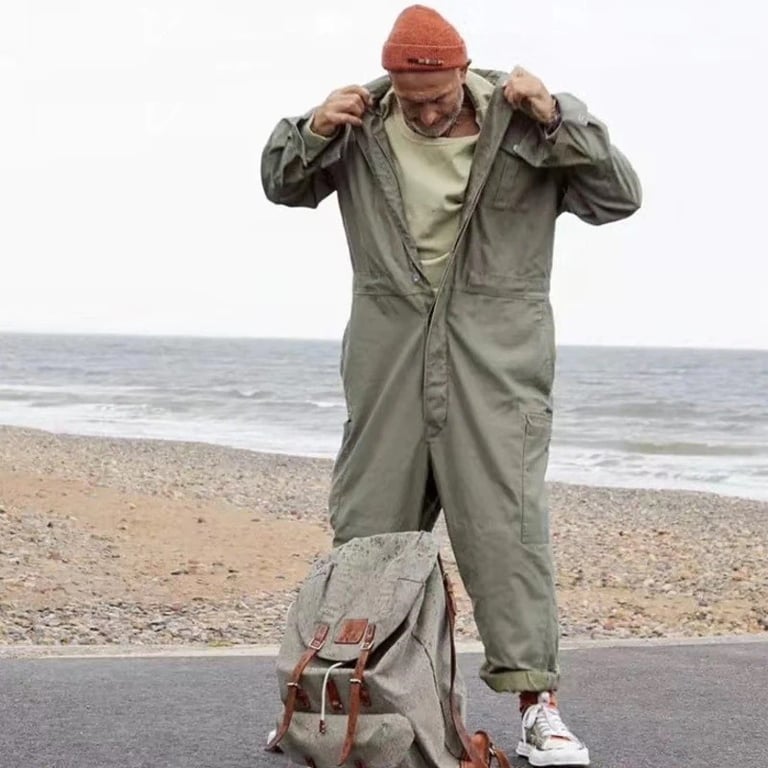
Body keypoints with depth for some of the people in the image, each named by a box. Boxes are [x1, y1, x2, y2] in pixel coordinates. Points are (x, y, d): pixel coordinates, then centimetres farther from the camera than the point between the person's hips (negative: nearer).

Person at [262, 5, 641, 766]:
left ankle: (537, 707, -5)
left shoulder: (524, 123, -3)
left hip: (497, 359, -2)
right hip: (389, 360, 3)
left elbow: (618, 197, -5)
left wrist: (556, 119, -17)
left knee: (506, 525, -9)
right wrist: (311, 132, -6)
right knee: (367, 528, 9)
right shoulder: (362, 127, 2)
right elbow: (283, 185, 16)